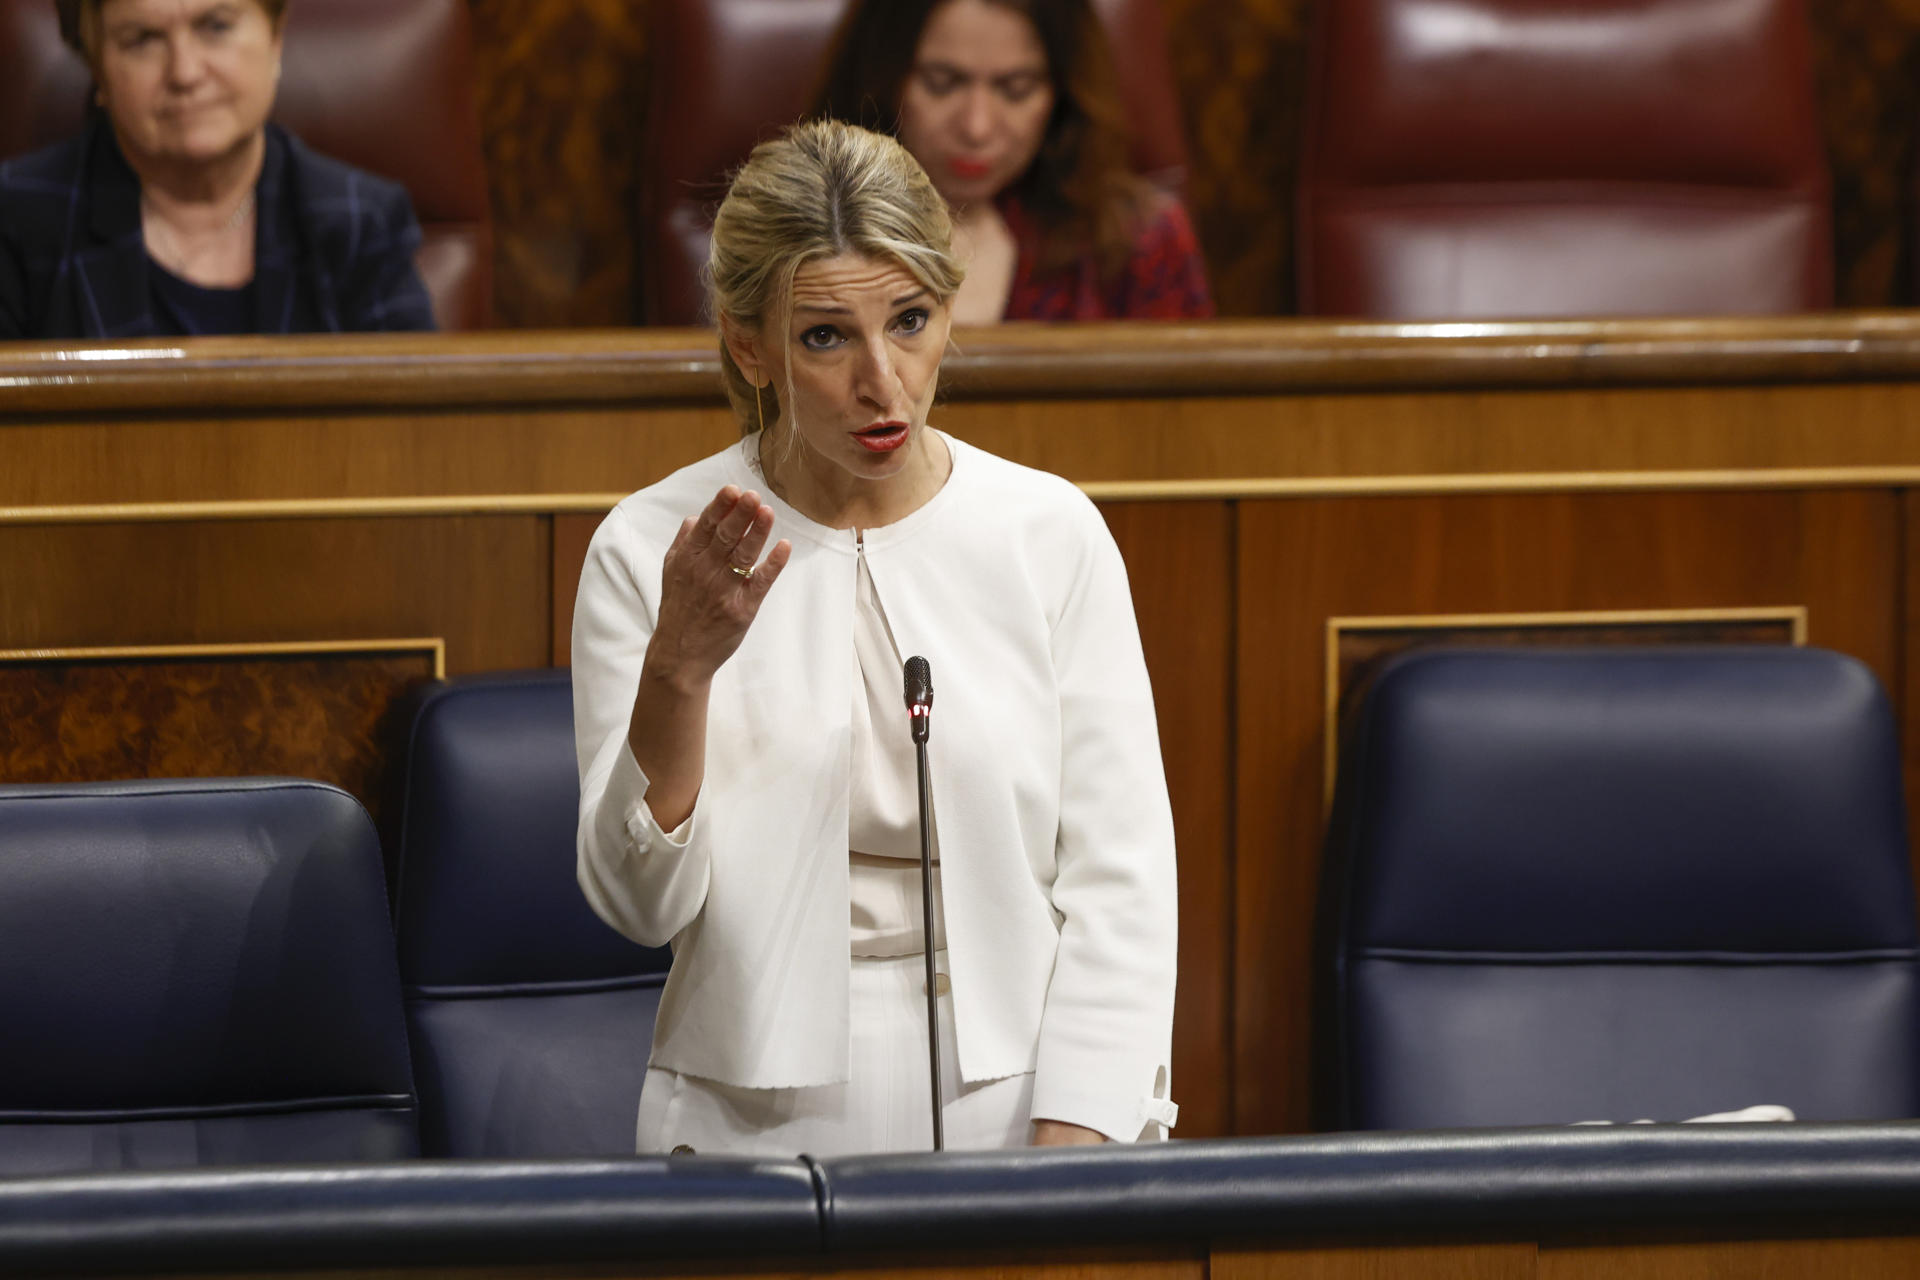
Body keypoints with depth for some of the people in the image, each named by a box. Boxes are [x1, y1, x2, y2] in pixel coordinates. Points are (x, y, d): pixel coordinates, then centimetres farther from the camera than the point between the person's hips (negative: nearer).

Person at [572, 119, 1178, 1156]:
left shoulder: (1051, 535, 4)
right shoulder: (648, 551, 1)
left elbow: (1116, 878, 1)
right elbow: (642, 903, -2)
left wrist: (1067, 1156, -10)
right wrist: (680, 669, -17)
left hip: (1009, 1110, 1)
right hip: (758, 1128, -1)